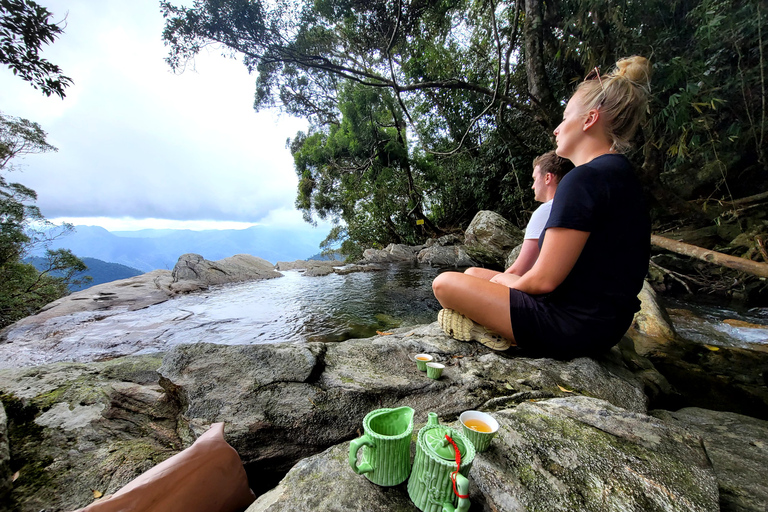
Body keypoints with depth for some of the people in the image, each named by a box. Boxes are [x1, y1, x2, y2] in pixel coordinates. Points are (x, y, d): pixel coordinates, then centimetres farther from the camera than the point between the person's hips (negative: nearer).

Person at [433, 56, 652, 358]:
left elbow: (543, 280, -24)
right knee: (473, 274, 17)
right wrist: (506, 279, 8)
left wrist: (503, 282, -2)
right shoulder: (620, 175, 11)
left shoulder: (584, 178, -22)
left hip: (573, 327, -10)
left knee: (444, 283, -10)